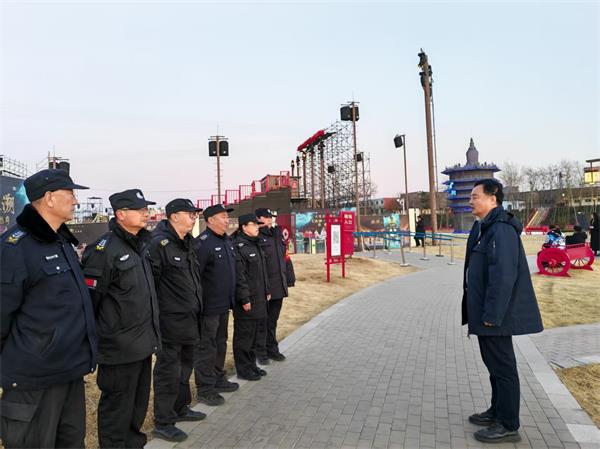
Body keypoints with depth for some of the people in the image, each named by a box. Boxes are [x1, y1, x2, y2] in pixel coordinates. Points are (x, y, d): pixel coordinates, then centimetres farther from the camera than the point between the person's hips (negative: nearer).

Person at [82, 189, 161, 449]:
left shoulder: (141, 245, 10)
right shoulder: (105, 249, -18)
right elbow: (90, 299, -17)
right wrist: (92, 340, -12)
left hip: (142, 344, 9)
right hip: (119, 348, -8)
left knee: (139, 401, 21)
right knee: (117, 406, 8)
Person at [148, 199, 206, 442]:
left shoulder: (187, 242, 13)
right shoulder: (159, 243, -17)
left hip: (189, 320, 9)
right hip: (170, 322, -9)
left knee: (184, 367, 21)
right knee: (169, 371, 2)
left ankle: (180, 408, 38)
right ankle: (163, 423, 16)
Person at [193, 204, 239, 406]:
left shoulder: (227, 241, 11)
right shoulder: (203, 243, -18)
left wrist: (232, 298, 18)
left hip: (224, 305, 9)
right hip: (209, 306, -9)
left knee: (220, 343, 20)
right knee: (206, 348, 3)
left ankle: (219, 379, 35)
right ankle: (205, 389, 14)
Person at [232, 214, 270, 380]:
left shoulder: (255, 245, 15)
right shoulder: (238, 246, -15)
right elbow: (239, 275, -20)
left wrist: (266, 291, 20)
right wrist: (245, 299, -20)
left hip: (258, 299, 9)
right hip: (246, 301, -9)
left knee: (253, 333, 17)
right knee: (244, 335, 2)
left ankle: (251, 365, 29)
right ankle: (243, 369, 13)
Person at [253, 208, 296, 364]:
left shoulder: (278, 234, 14)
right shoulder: (256, 238, -10)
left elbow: (286, 257, 16)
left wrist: (290, 279, 14)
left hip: (278, 286, 7)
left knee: (273, 321, 18)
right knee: (261, 322, 5)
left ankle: (272, 349, 29)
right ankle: (261, 352, 17)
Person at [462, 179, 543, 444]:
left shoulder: (501, 230, -20)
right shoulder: (484, 228, 12)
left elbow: (503, 277, -25)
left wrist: (492, 315, -23)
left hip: (495, 315, -10)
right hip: (485, 312, 10)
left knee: (502, 366, 2)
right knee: (494, 363, 20)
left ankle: (508, 426, 15)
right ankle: (497, 411, 34)